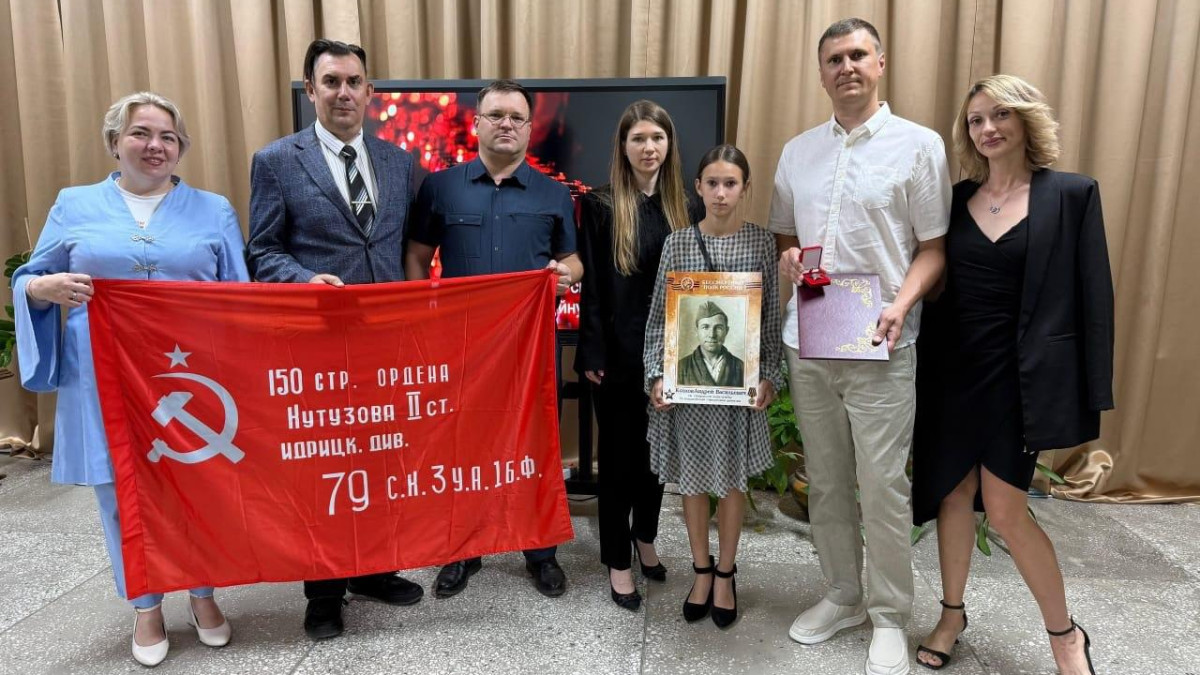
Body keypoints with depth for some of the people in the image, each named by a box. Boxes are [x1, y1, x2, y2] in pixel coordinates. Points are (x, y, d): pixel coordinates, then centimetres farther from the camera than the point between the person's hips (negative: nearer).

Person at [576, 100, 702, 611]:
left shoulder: (688, 208, 6)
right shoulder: (601, 205, -5)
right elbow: (592, 286, -7)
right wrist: (592, 354, -12)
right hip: (619, 353, -4)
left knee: (658, 450, 16)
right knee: (618, 455, 7)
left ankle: (645, 539, 37)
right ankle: (618, 562, 21)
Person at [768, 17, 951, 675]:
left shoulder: (919, 145, -1)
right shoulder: (797, 151, 11)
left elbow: (934, 246, -1)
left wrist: (901, 305, -18)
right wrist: (789, 257, -4)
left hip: (879, 347, -4)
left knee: (882, 487, 0)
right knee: (825, 480, 13)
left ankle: (889, 618, 19)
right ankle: (842, 596, 31)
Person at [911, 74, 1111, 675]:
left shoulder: (1070, 194, -4)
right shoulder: (956, 198, 6)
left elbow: (1092, 295, -5)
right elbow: (933, 280, 7)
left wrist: (1088, 394, -9)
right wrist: (924, 369, 1)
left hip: (1020, 373, -4)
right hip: (952, 369, 4)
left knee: (1004, 508, -2)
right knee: (952, 495, 12)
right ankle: (952, 614, 32)